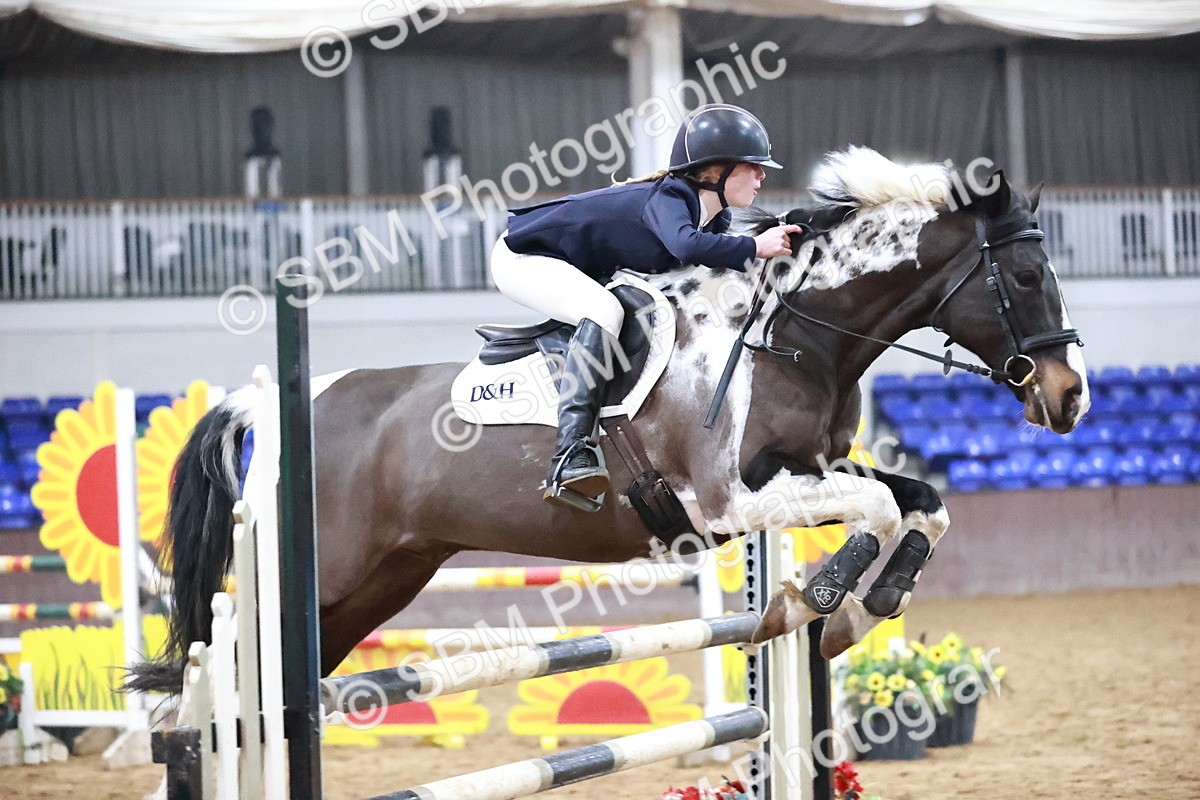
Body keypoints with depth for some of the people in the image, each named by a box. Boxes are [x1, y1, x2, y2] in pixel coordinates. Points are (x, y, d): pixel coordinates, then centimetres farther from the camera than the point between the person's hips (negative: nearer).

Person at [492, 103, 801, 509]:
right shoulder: (668, 198, -30)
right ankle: (572, 454, -45)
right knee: (603, 310, -35)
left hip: (585, 273, 10)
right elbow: (687, 245, -49)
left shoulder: (714, 216, -1)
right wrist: (754, 247, -44)